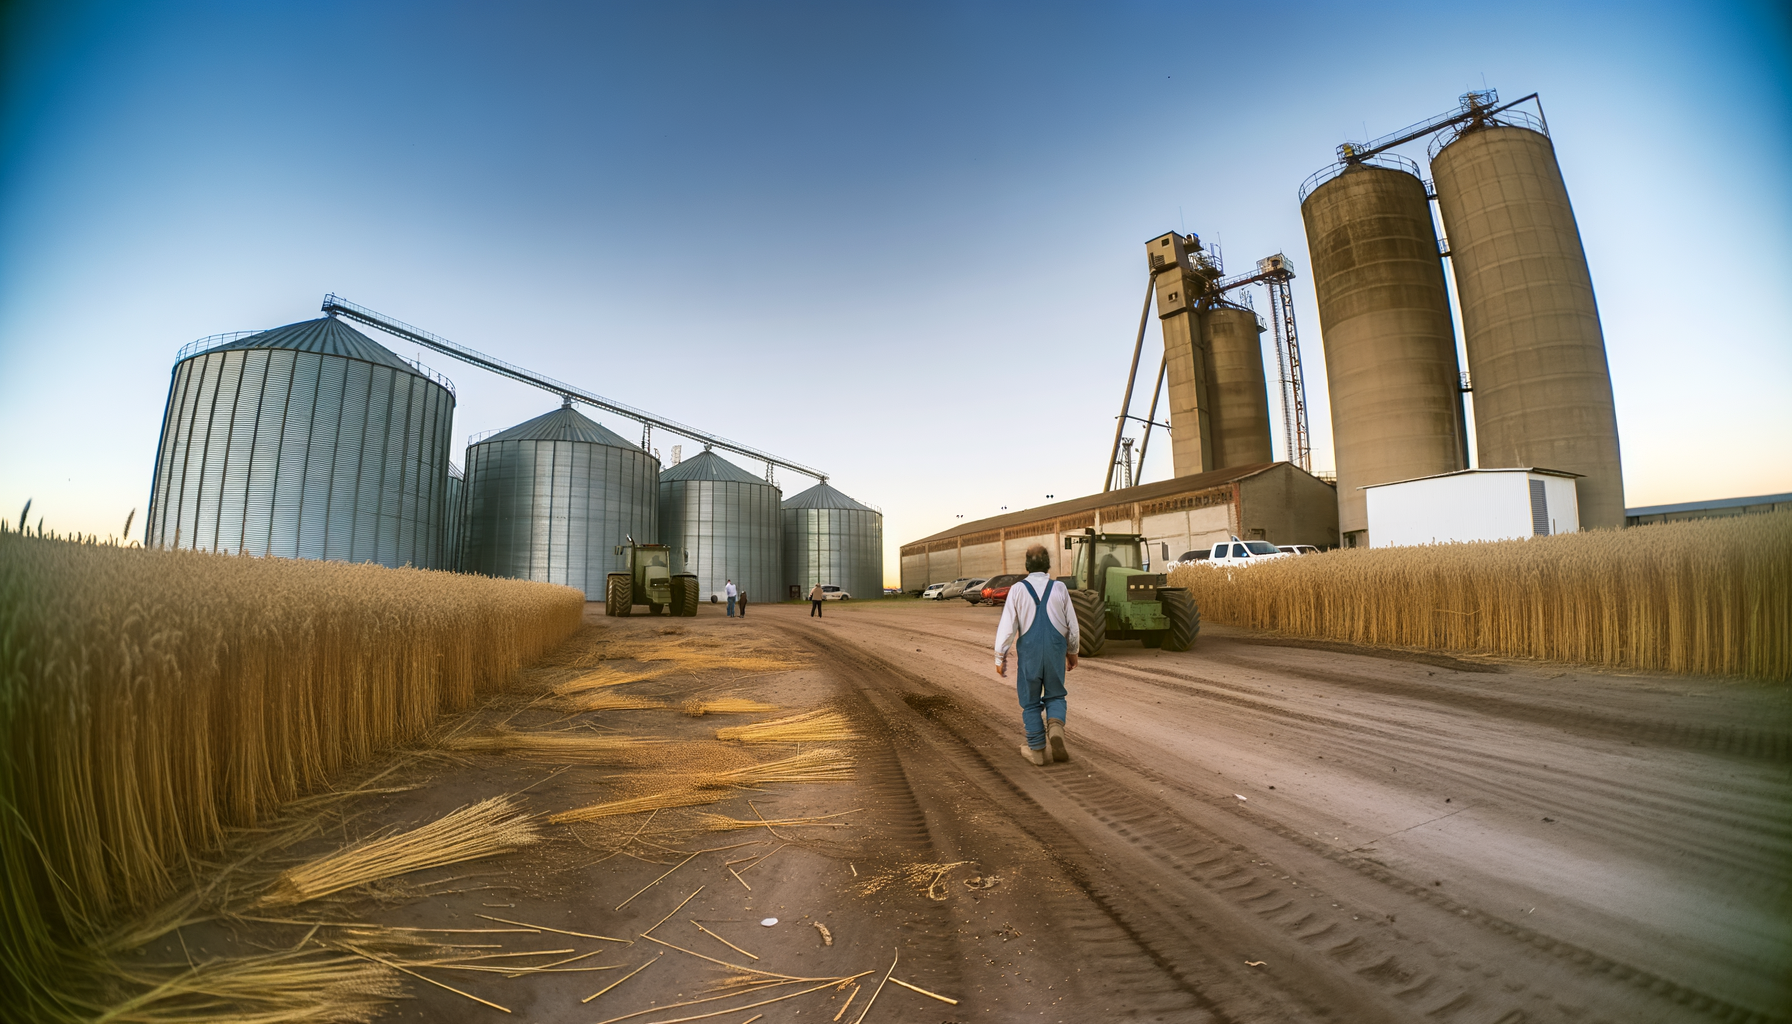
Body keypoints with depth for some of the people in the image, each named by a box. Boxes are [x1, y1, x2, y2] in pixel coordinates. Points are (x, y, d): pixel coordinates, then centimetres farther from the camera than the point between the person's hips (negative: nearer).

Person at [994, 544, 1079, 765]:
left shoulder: (1017, 590, -6)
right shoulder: (1059, 588, 0)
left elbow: (1007, 626, -6)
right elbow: (1072, 625, 6)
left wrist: (1000, 657, 3)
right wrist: (1072, 651, 22)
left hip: (1028, 652, -1)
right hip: (1056, 651, 1)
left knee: (1030, 701, 13)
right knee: (1055, 695, 18)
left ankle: (1037, 749, 17)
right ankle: (1055, 726, -10)